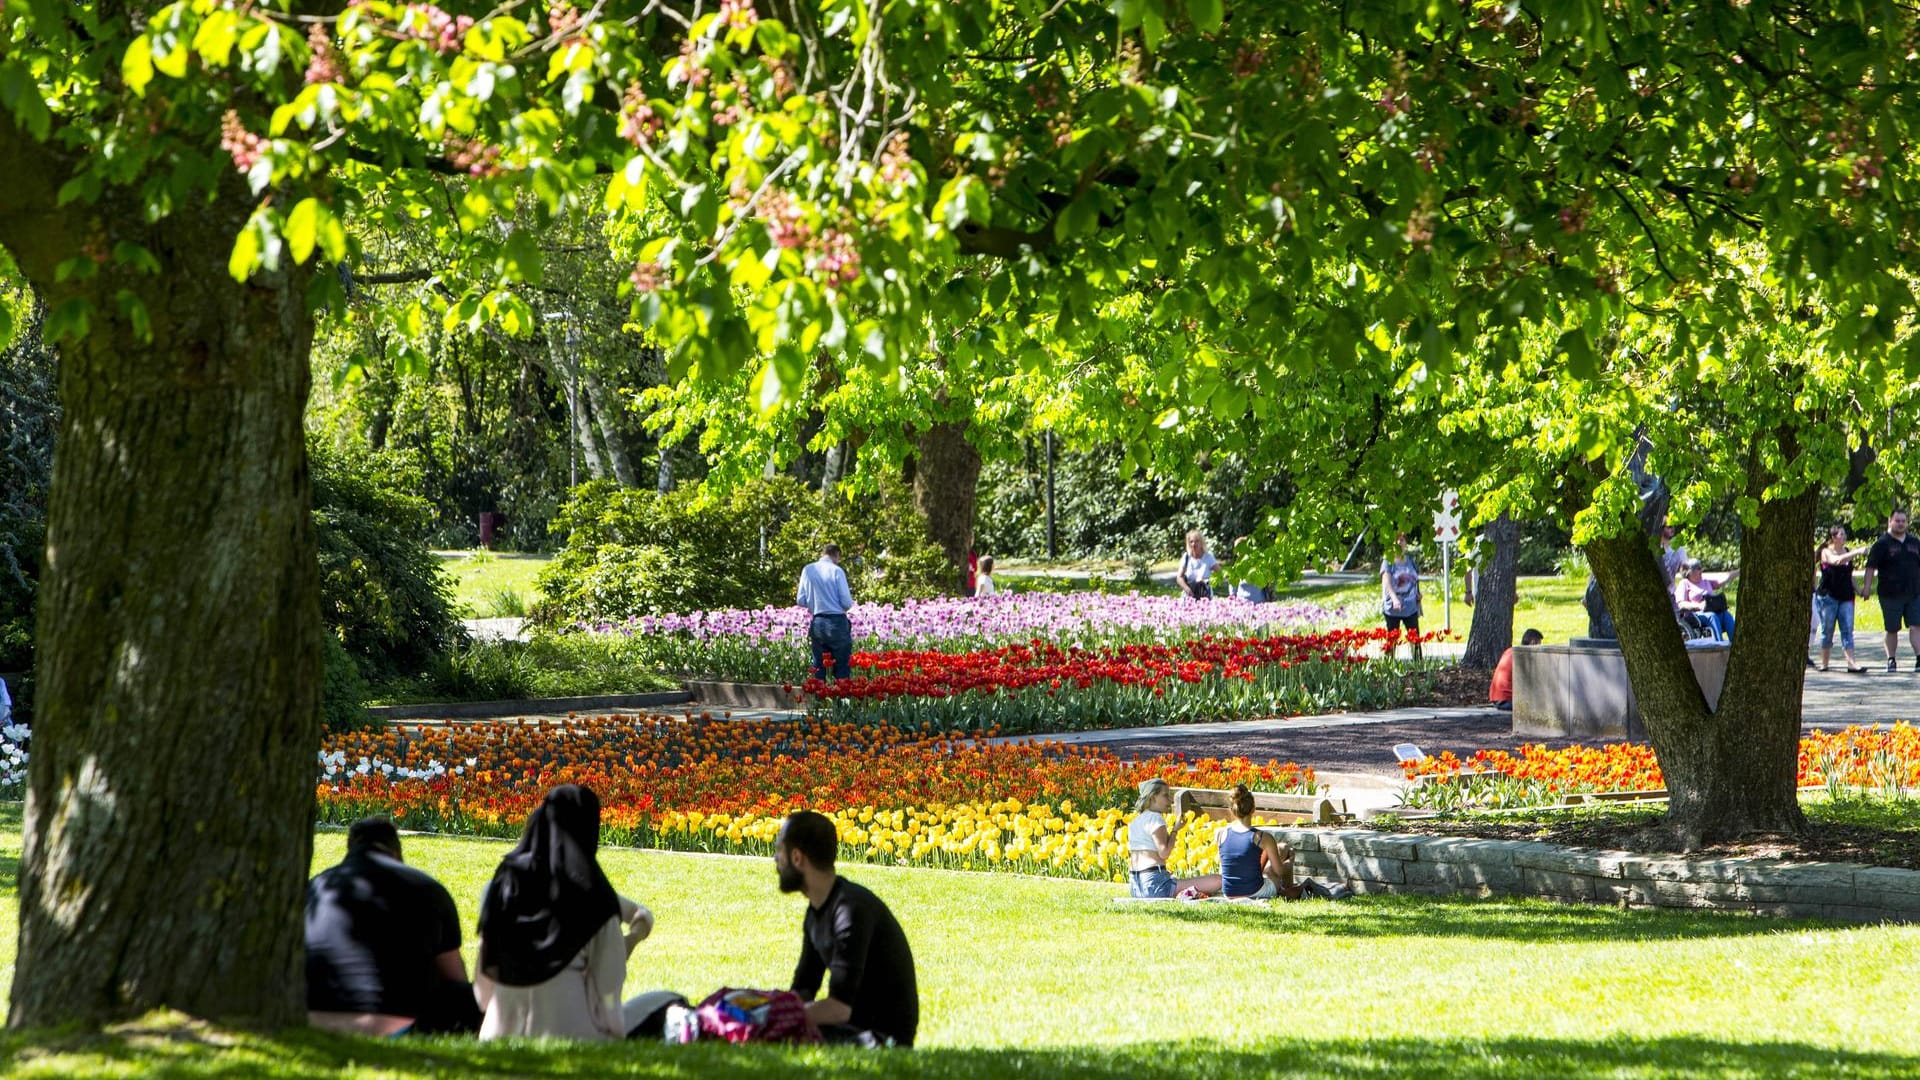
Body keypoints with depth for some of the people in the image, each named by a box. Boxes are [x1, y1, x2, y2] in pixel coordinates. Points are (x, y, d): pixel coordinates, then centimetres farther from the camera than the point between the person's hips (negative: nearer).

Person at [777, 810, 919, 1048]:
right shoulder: (817, 912, 11)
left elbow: (839, 1008, -28)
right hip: (855, 1025, 10)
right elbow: (802, 992, 15)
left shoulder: (851, 910, -21)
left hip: (885, 1037, -10)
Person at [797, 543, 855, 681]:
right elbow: (847, 603, -10)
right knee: (842, 669, 3)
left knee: (818, 670, 12)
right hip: (837, 622, -4)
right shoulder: (836, 571, -8)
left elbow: (801, 601, 6)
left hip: (817, 623, 4)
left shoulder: (808, 570, 3)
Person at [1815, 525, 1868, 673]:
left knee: (1847, 630, -5)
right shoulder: (1826, 552, -5)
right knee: (1827, 631, 2)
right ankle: (1824, 663, 12)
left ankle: (1851, 663, -13)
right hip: (1828, 597, -5)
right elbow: (1837, 561, -27)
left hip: (1845, 597, 5)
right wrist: (1857, 552, -29)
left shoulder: (1847, 552, 12)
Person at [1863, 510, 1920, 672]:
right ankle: (1891, 660, 15)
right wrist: (1867, 586, -15)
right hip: (1891, 596, -3)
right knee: (1892, 629, 5)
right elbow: (1871, 567, -6)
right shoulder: (1882, 544, 0)